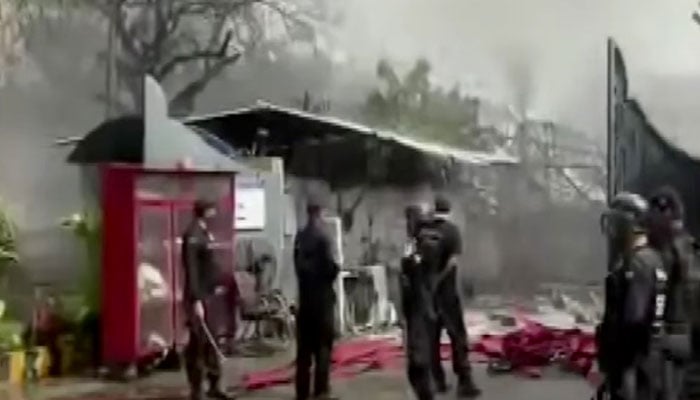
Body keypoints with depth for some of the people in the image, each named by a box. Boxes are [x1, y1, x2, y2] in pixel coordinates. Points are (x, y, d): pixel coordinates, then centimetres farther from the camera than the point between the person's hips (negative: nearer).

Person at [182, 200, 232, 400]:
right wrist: (196, 300, -24)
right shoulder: (193, 234, -15)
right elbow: (191, 270, -21)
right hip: (199, 297, -9)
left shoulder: (205, 232, 12)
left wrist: (216, 286, 15)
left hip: (210, 295, 9)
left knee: (211, 341, 14)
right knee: (198, 343, -2)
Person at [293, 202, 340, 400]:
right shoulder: (321, 237, -14)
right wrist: (336, 269, 2)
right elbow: (329, 266, -17)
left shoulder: (299, 237, 9)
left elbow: (298, 264, 11)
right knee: (323, 343, 0)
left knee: (304, 345, 9)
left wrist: (306, 278, 11)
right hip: (321, 295, -7)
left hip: (305, 294, 7)